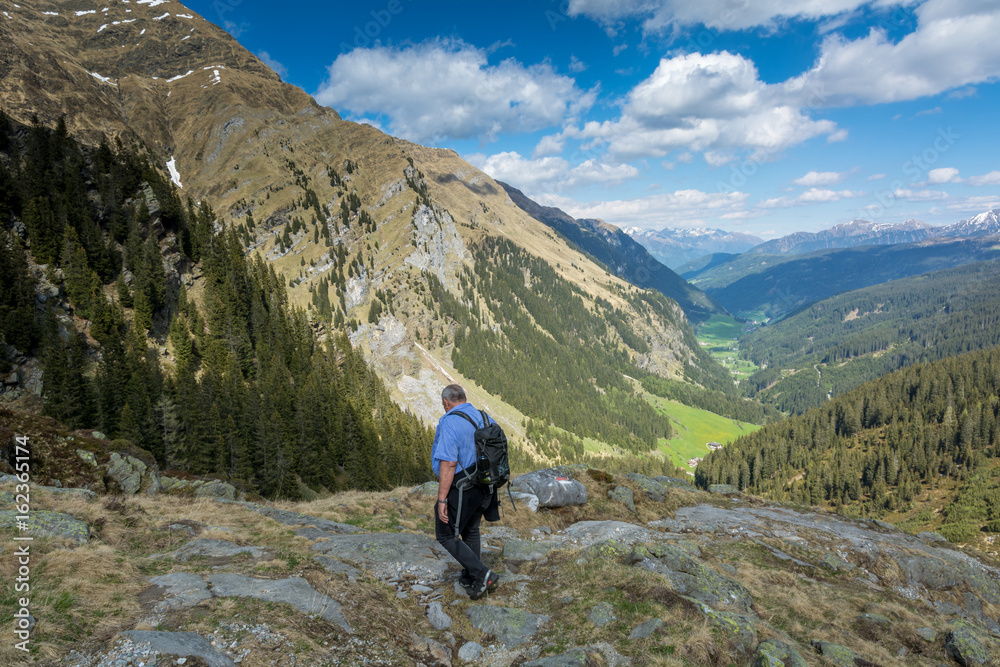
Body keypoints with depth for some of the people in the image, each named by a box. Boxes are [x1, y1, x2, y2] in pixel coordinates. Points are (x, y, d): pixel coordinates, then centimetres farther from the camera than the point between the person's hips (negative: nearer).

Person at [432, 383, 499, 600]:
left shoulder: (450, 423, -20)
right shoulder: (485, 418, 4)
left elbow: (448, 464, -25)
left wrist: (442, 499, -20)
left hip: (460, 491, -8)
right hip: (484, 488, 8)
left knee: (446, 535, 8)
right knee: (470, 530, 24)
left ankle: (482, 574, 0)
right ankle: (470, 578, 35)